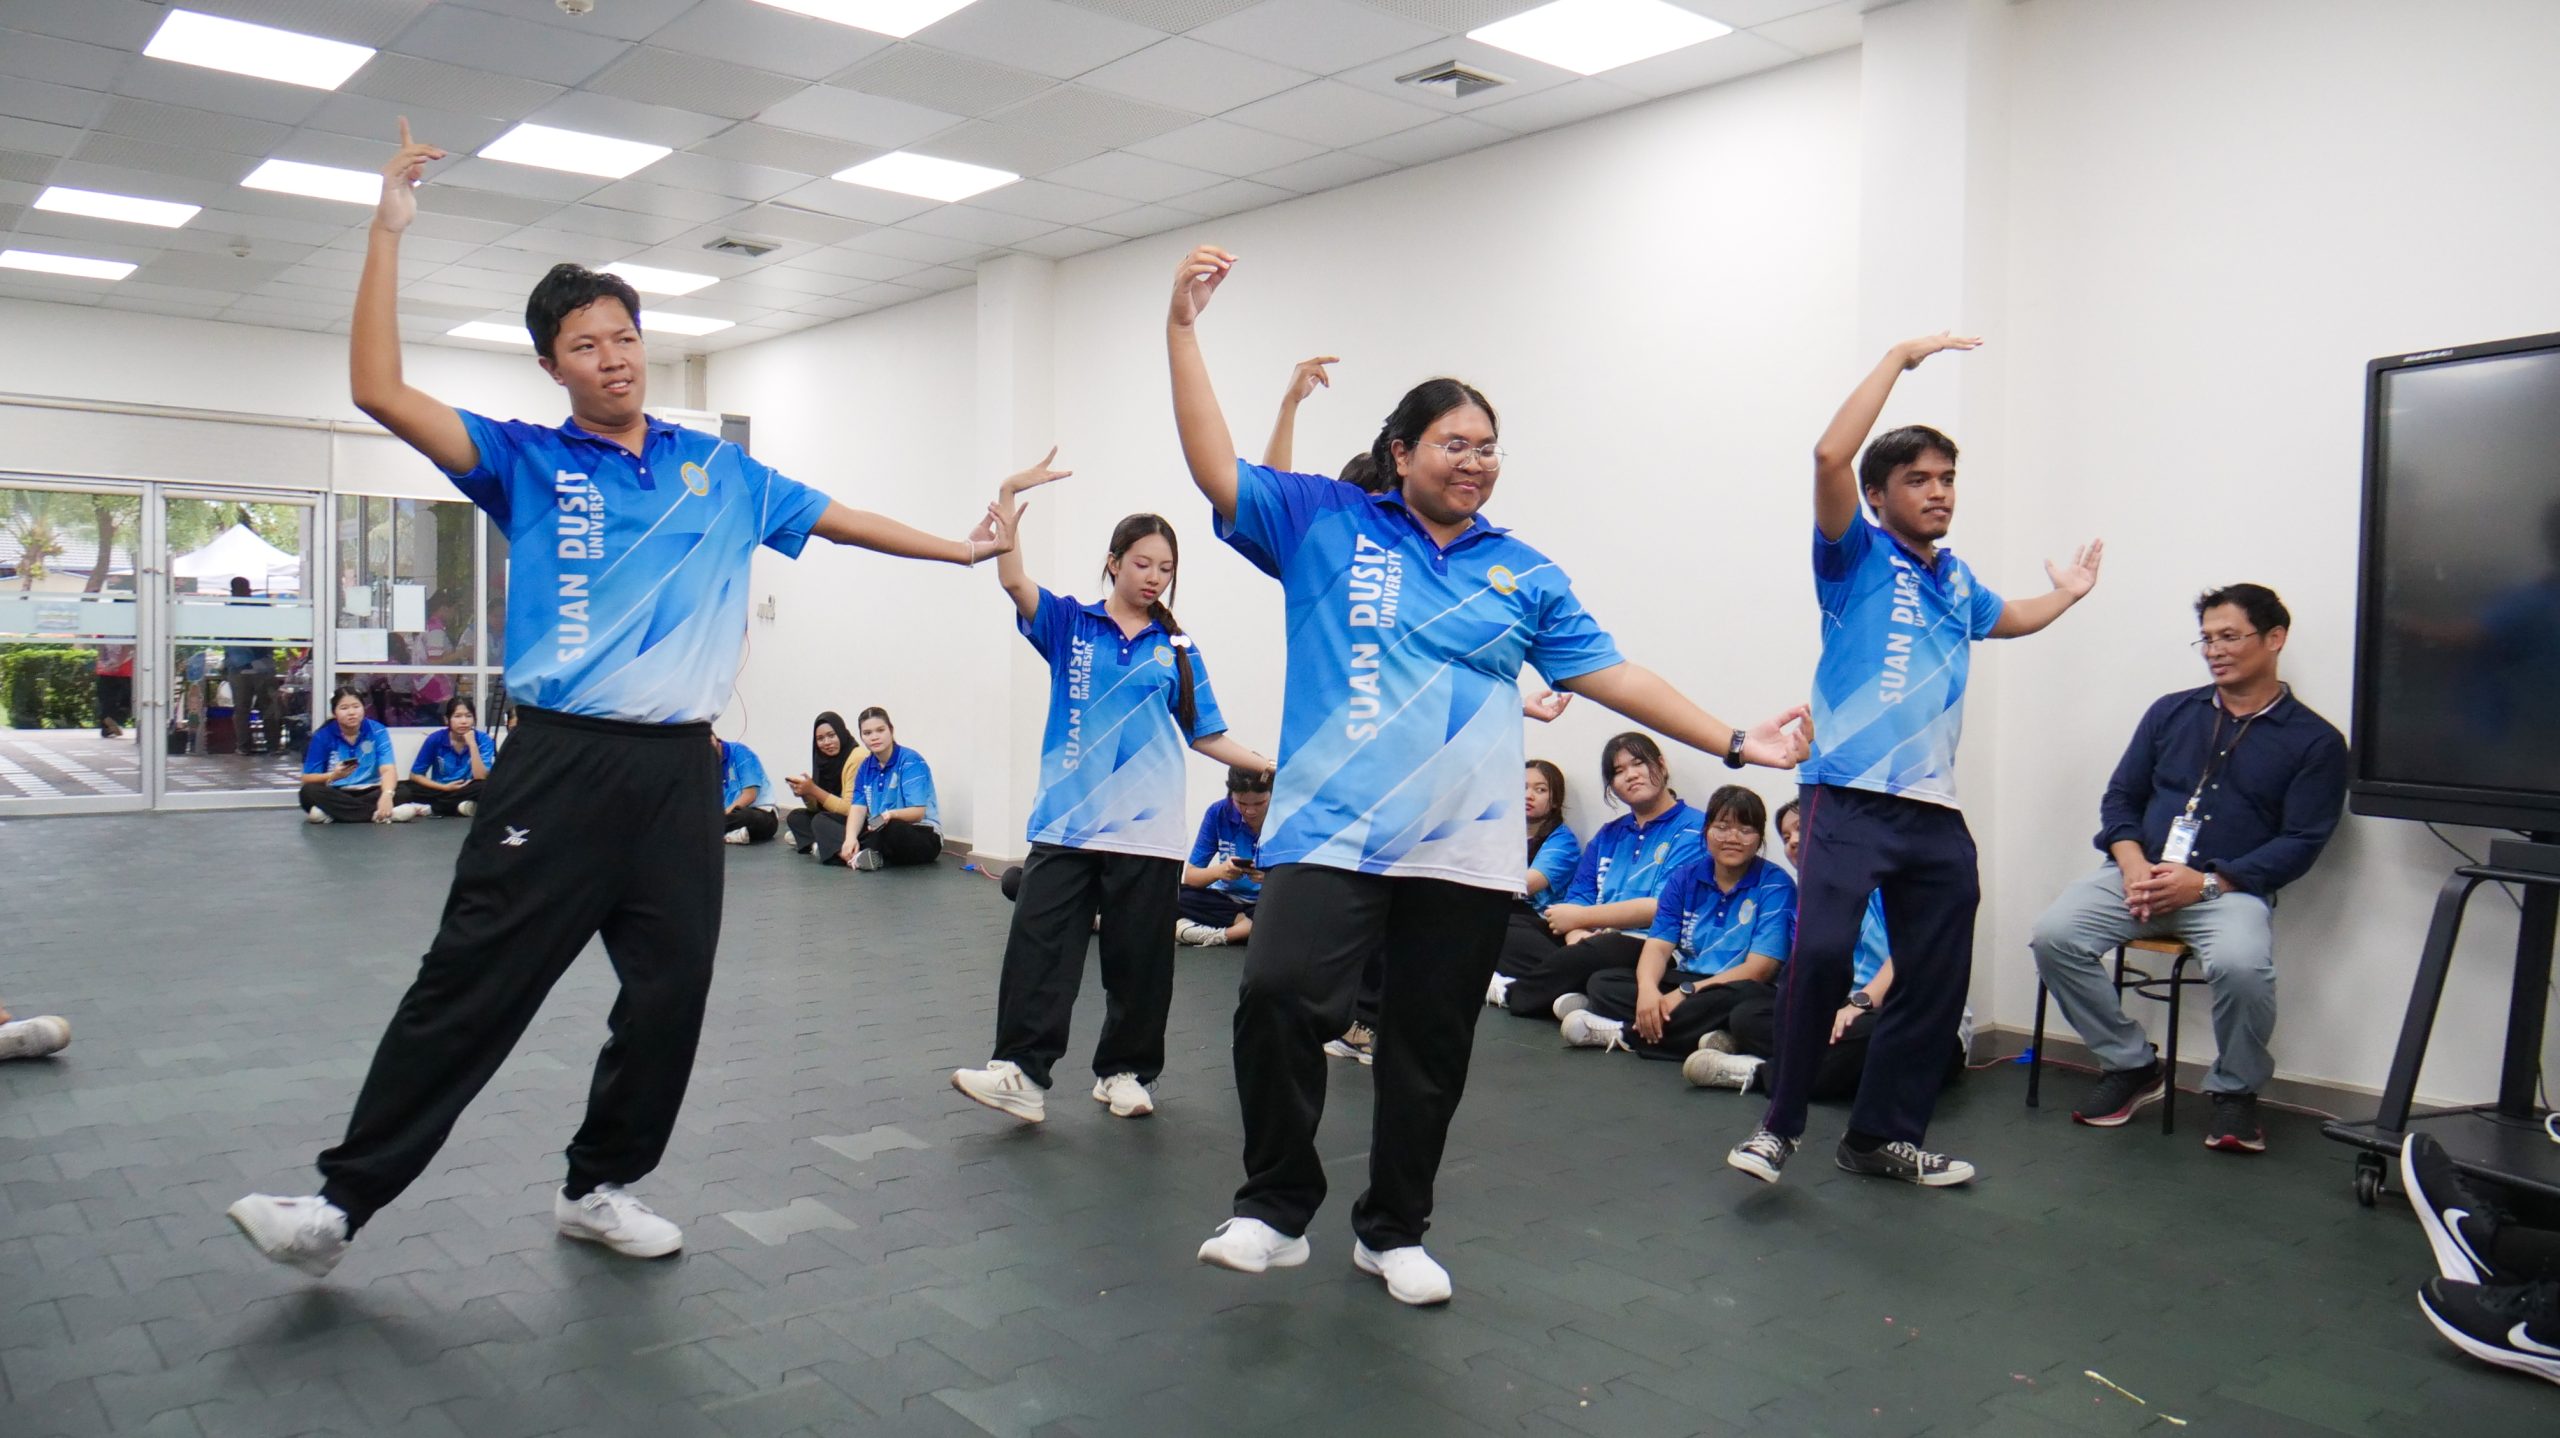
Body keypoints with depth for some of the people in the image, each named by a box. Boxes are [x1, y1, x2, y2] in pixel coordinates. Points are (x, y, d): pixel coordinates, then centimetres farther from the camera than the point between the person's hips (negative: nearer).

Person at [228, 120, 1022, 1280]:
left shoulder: (721, 471, 15)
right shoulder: (526, 463, 5)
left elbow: (833, 517, 23)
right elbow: (380, 391, -4)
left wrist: (958, 548, 26)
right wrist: (388, 232, -6)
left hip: (679, 768, 4)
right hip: (562, 762, -3)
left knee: (670, 992, 7)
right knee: (470, 988, -3)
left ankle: (600, 1187, 25)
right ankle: (343, 1201, 9)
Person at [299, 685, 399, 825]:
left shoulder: (377, 731, -5)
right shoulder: (323, 736, -3)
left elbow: (388, 769, -18)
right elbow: (307, 779, -6)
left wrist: (387, 795, -39)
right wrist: (333, 776, -28)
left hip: (369, 793, -1)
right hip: (337, 795, 1)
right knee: (309, 791, -29)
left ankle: (331, 812, -27)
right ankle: (378, 814, -35)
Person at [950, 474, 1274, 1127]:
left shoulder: (1177, 651, 9)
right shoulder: (1069, 623, 6)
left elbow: (1204, 735, 10)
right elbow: (1013, 580, -9)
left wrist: (1266, 764, -2)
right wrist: (1009, 497, -20)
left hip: (1147, 832, 1)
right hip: (1065, 822, -1)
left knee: (1138, 961, 7)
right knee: (1037, 947, -6)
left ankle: (1125, 1071, 22)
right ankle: (1022, 1074, -4)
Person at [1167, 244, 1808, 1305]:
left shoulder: (1524, 574, 13)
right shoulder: (1325, 525, 7)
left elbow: (1606, 673, 12)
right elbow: (1215, 469, 0)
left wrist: (1733, 741, 7)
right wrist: (1182, 328, -5)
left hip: (1462, 851, 3)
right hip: (1330, 829, -2)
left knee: (1429, 1049, 9)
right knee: (1278, 997, -21)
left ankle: (1392, 1231, 29)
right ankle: (1274, 1209, 0)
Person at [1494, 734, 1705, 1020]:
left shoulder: (1693, 830, 0)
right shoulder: (1608, 835, 23)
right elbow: (1578, 897, 13)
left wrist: (1580, 917, -7)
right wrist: (1576, 933, -12)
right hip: (1592, 940, 7)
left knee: (1595, 951, -38)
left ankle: (1511, 992, -12)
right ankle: (1571, 995, -29)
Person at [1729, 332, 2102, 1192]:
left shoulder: (1957, 583, 19)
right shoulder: (1857, 558, 1)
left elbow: (2006, 621, 45)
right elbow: (1831, 455, -16)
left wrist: (2066, 595, 43)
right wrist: (1900, 358, -11)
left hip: (1935, 810, 7)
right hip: (1849, 797, -7)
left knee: (1936, 981, 8)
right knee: (1822, 951, -22)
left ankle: (1882, 1136, 22)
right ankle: (1780, 1123, -5)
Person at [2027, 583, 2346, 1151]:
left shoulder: (2314, 741, 5)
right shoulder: (2170, 711, 16)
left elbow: (2301, 843, -2)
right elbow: (2120, 797, 14)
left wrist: (2206, 882, -15)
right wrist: (2136, 866, -6)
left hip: (2230, 888, -3)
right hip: (2138, 873, 3)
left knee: (2240, 964, -35)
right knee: (2054, 936, -24)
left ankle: (2235, 1090, -4)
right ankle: (2131, 1066, -1)